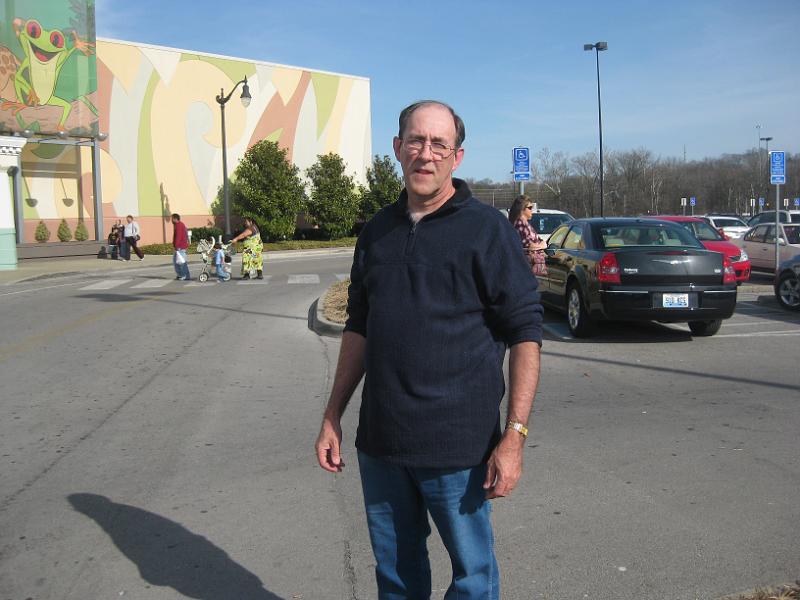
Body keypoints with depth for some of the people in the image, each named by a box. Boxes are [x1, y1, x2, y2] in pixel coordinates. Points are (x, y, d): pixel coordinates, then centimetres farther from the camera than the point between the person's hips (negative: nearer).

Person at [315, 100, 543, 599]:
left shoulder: (487, 229, -7)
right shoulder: (378, 231, 8)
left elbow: (525, 334, -10)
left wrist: (515, 435, -16)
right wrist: (333, 416, 12)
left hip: (456, 445, -5)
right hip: (379, 443, 5)